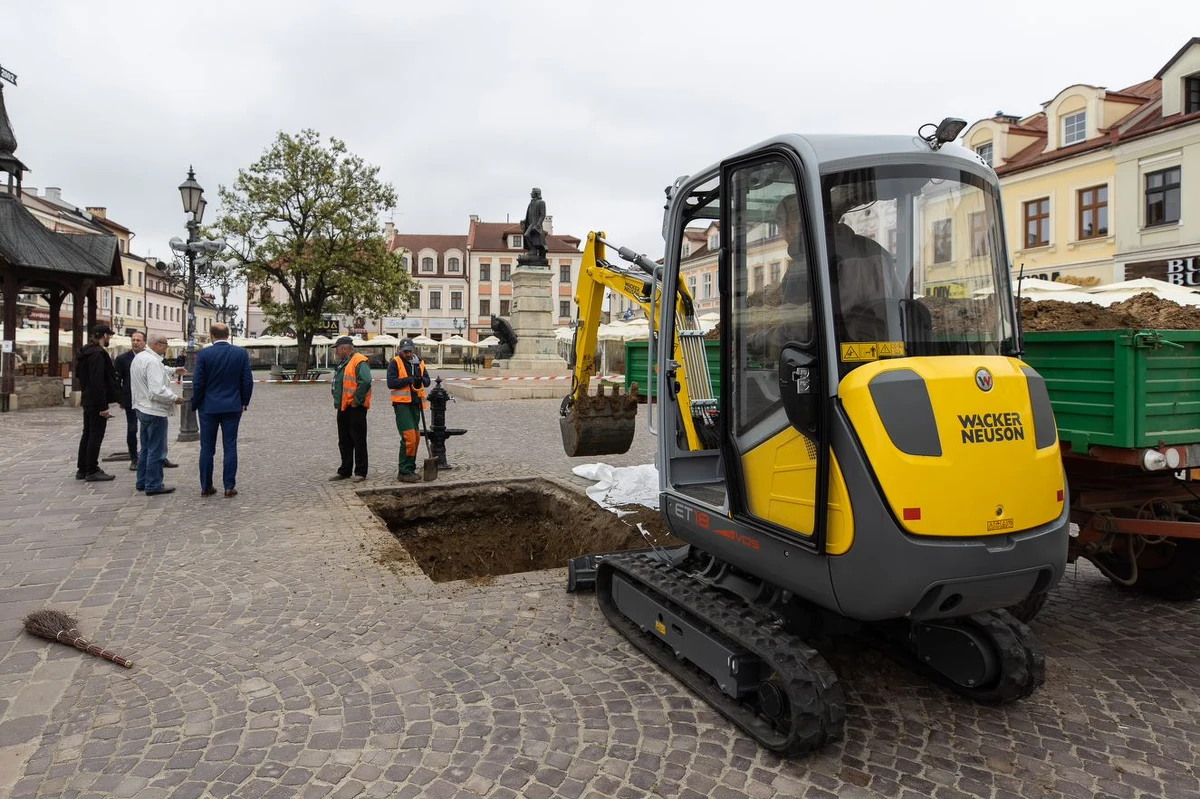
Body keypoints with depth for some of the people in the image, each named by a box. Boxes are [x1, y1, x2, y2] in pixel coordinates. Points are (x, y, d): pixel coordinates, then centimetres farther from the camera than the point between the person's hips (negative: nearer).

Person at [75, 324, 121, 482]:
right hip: (97, 401, -10)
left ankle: (82, 469, 21)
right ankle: (92, 471, 1)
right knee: (96, 435, -4)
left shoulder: (86, 352, 15)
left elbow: (81, 376, 21)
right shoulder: (98, 354, -17)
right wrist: (102, 407, -22)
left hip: (88, 401, 10)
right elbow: (98, 383, -22)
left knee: (87, 434, 15)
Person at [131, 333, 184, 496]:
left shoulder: (139, 357, 10)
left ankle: (142, 482, 28)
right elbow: (158, 391, -27)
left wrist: (172, 370, 18)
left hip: (143, 408, 11)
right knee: (156, 450, -2)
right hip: (155, 411, -11)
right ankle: (153, 485, 4)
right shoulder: (152, 362, -21)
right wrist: (175, 399, -15)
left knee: (146, 449, 20)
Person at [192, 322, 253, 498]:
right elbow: (247, 381, -1)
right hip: (232, 407, 1)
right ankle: (229, 487, 5)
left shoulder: (203, 354, -7)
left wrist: (196, 404, 8)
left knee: (207, 449, 8)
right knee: (230, 447, 4)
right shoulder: (241, 353, -3)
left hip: (208, 407, -1)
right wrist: (244, 402, 12)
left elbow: (198, 382, -6)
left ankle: (206, 487, 13)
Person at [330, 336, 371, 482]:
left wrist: (357, 400, -22)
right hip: (343, 408, 10)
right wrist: (337, 401, 17)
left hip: (355, 408, -10)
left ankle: (360, 472, 5)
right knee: (344, 442, 15)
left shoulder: (359, 361, -14)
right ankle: (345, 471, 24)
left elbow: (365, 381, -27)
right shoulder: (343, 363, 17)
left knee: (359, 441, -2)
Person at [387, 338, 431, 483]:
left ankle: (410, 469, 23)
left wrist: (421, 380, -8)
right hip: (402, 404, -7)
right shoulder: (395, 363, -6)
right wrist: (409, 380, -18)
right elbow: (391, 382, -15)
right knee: (408, 438, -14)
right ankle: (404, 472, -7)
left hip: (415, 403, 7)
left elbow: (427, 381, 14)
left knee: (416, 438, 12)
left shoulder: (420, 363, 12)